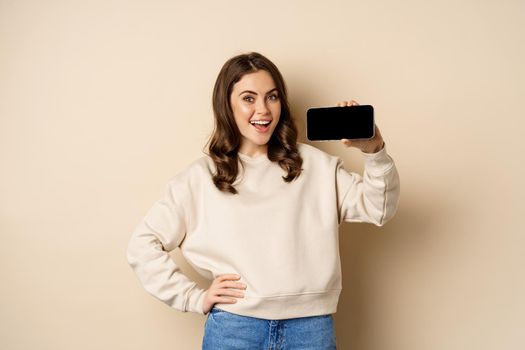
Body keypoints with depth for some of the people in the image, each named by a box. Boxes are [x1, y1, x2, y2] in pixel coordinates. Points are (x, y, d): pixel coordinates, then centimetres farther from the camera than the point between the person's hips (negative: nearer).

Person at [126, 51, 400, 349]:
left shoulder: (316, 165, 6)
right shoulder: (201, 178, 1)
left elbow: (378, 209, -1)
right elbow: (143, 246, 2)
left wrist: (375, 152, -17)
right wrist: (195, 298, -4)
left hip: (311, 326, 2)